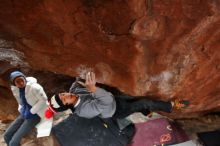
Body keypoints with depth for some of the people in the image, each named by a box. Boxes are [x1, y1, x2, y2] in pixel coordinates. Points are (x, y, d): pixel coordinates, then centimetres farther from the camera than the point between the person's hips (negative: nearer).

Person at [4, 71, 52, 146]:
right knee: (6, 136, 9)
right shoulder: (15, 89, -2)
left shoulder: (34, 87, -25)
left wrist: (31, 112, -17)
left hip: (35, 115, -8)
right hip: (24, 114, 8)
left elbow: (43, 100, -20)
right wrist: (21, 109, 5)